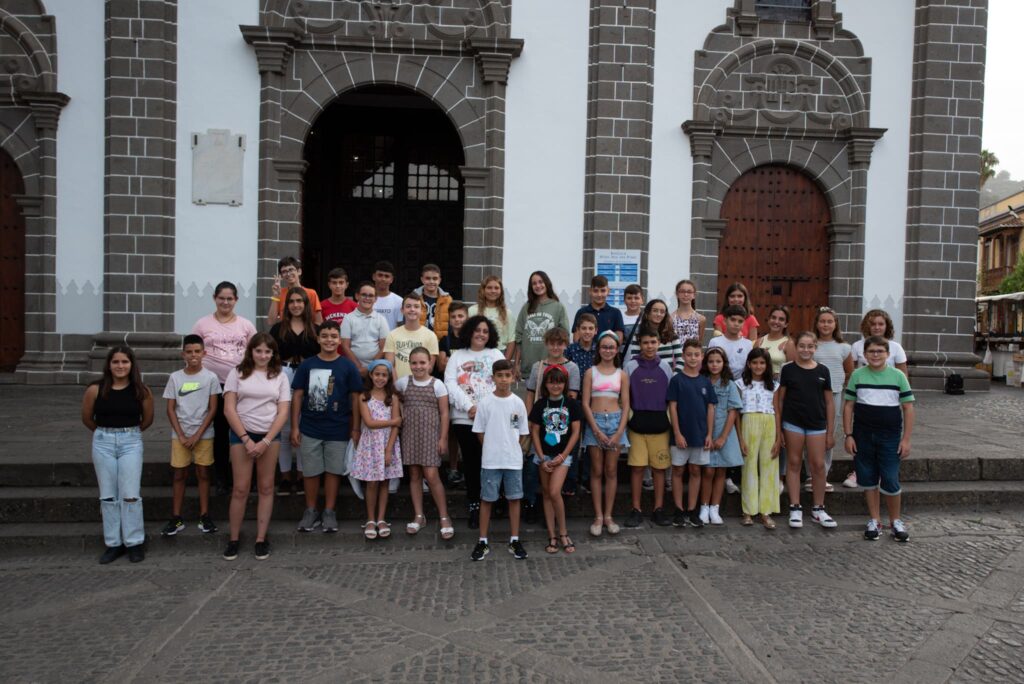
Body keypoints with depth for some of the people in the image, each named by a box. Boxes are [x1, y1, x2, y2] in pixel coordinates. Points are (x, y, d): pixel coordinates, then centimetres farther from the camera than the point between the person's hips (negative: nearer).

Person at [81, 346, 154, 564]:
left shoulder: (141, 391, -7)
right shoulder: (95, 389, -6)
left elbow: (147, 419, 8)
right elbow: (87, 418, 9)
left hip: (131, 442, -1)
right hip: (103, 442, 1)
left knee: (130, 495, -1)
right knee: (108, 496, 7)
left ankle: (135, 542, 10)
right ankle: (113, 543, 17)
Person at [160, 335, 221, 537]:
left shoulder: (210, 378, -3)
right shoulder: (175, 377, 1)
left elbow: (212, 409, -4)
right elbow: (170, 410, 1)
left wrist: (198, 435, -10)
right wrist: (181, 435, -7)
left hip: (204, 435, -1)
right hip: (179, 435, 1)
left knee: (203, 474, 5)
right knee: (179, 475, 6)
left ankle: (205, 516, 12)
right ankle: (176, 519, 12)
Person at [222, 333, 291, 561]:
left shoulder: (280, 377, 5)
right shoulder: (237, 373, 1)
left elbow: (283, 412, 0)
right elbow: (229, 409, -4)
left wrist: (266, 441, -10)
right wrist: (246, 439, -11)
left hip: (270, 435, 1)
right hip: (242, 434, -1)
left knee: (266, 488, 5)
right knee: (240, 489, -1)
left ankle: (261, 539, 13)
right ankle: (233, 539, 12)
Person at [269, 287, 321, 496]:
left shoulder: (314, 330, 8)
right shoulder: (278, 328, 7)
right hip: (283, 378, 0)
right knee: (284, 429, 4)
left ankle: (301, 475, 16)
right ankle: (285, 476, 14)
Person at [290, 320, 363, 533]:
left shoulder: (348, 366, -3)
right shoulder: (307, 365, -1)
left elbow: (355, 398, 0)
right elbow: (297, 396, 2)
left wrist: (355, 429, -3)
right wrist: (295, 427, -2)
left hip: (338, 430, -1)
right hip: (309, 429, 1)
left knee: (333, 471, 9)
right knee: (310, 472, 10)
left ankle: (329, 512, 21)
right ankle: (310, 511, 24)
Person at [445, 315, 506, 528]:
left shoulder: (496, 355, 12)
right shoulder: (457, 356, 12)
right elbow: (450, 384, 0)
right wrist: (470, 407, -12)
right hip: (464, 418, 1)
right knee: (471, 462, 4)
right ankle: (474, 505, 13)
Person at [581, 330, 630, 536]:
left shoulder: (622, 375, 7)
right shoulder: (591, 372, 2)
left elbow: (625, 406, 4)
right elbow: (585, 404, -2)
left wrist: (619, 432, -7)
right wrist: (596, 430, -11)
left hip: (615, 421, 1)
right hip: (595, 421, -1)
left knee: (611, 471, 5)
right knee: (596, 471, 3)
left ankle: (608, 516, 13)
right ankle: (598, 517, 8)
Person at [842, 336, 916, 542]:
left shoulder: (898, 376, -1)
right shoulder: (857, 375, 1)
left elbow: (908, 408, 1)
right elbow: (848, 405, 4)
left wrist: (906, 439, -3)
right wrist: (848, 435, -1)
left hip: (890, 436, -1)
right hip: (863, 436, 1)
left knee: (890, 481, -1)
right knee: (868, 479, 8)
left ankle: (895, 521, 19)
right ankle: (874, 521, 22)